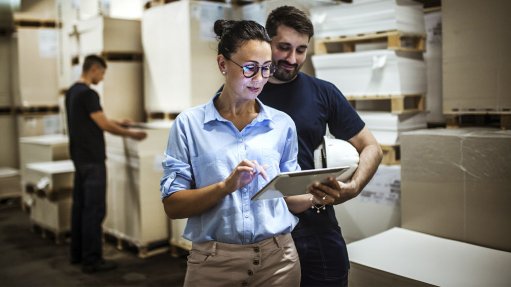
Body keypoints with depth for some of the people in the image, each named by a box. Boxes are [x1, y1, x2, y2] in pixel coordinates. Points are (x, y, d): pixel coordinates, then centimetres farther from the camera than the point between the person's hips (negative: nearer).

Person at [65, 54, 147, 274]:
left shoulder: (72, 92, 16)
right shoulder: (88, 94, -18)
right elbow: (104, 125, -17)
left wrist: (117, 123, 30)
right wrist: (131, 134, -5)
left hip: (80, 157, 11)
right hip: (92, 160, -11)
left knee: (80, 205, 15)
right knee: (94, 209, -7)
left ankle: (78, 254, 23)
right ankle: (91, 260, -1)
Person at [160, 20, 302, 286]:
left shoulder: (283, 124, 4)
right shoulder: (189, 123, -3)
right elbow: (172, 205, -7)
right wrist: (226, 186, -20)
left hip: (277, 257, 2)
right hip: (214, 262, -2)